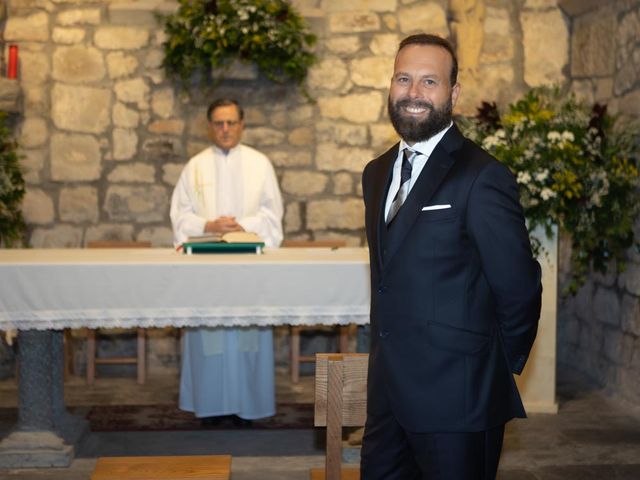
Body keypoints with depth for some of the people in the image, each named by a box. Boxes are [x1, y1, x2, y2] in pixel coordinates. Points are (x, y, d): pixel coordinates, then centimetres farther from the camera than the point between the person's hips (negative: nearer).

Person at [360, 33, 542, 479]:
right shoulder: (377, 173, 11)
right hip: (389, 392, 7)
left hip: (456, 397, -7)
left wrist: (496, 370, -2)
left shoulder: (482, 177, -14)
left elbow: (519, 289, -13)